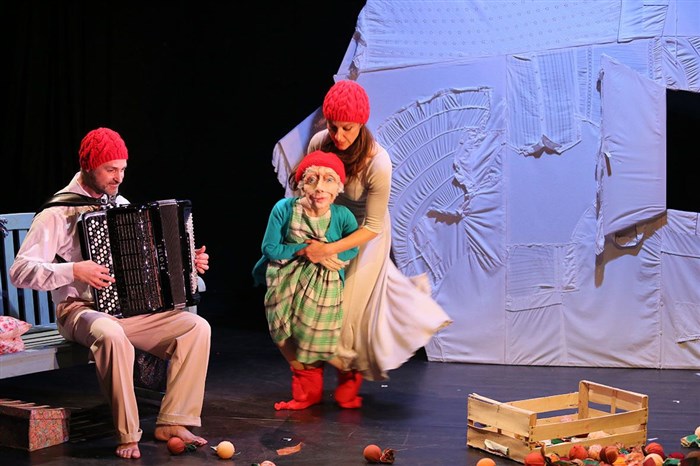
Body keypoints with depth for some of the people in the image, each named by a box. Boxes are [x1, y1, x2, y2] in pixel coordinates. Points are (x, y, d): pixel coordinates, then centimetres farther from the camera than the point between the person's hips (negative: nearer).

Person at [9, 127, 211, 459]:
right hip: (81, 311, -6)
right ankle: (127, 435, -25)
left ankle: (173, 422, -11)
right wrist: (73, 271, -27)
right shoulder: (58, 213, -7)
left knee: (197, 327, -15)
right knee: (110, 334, -40)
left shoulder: (122, 205, 14)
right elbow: (19, 271, -15)